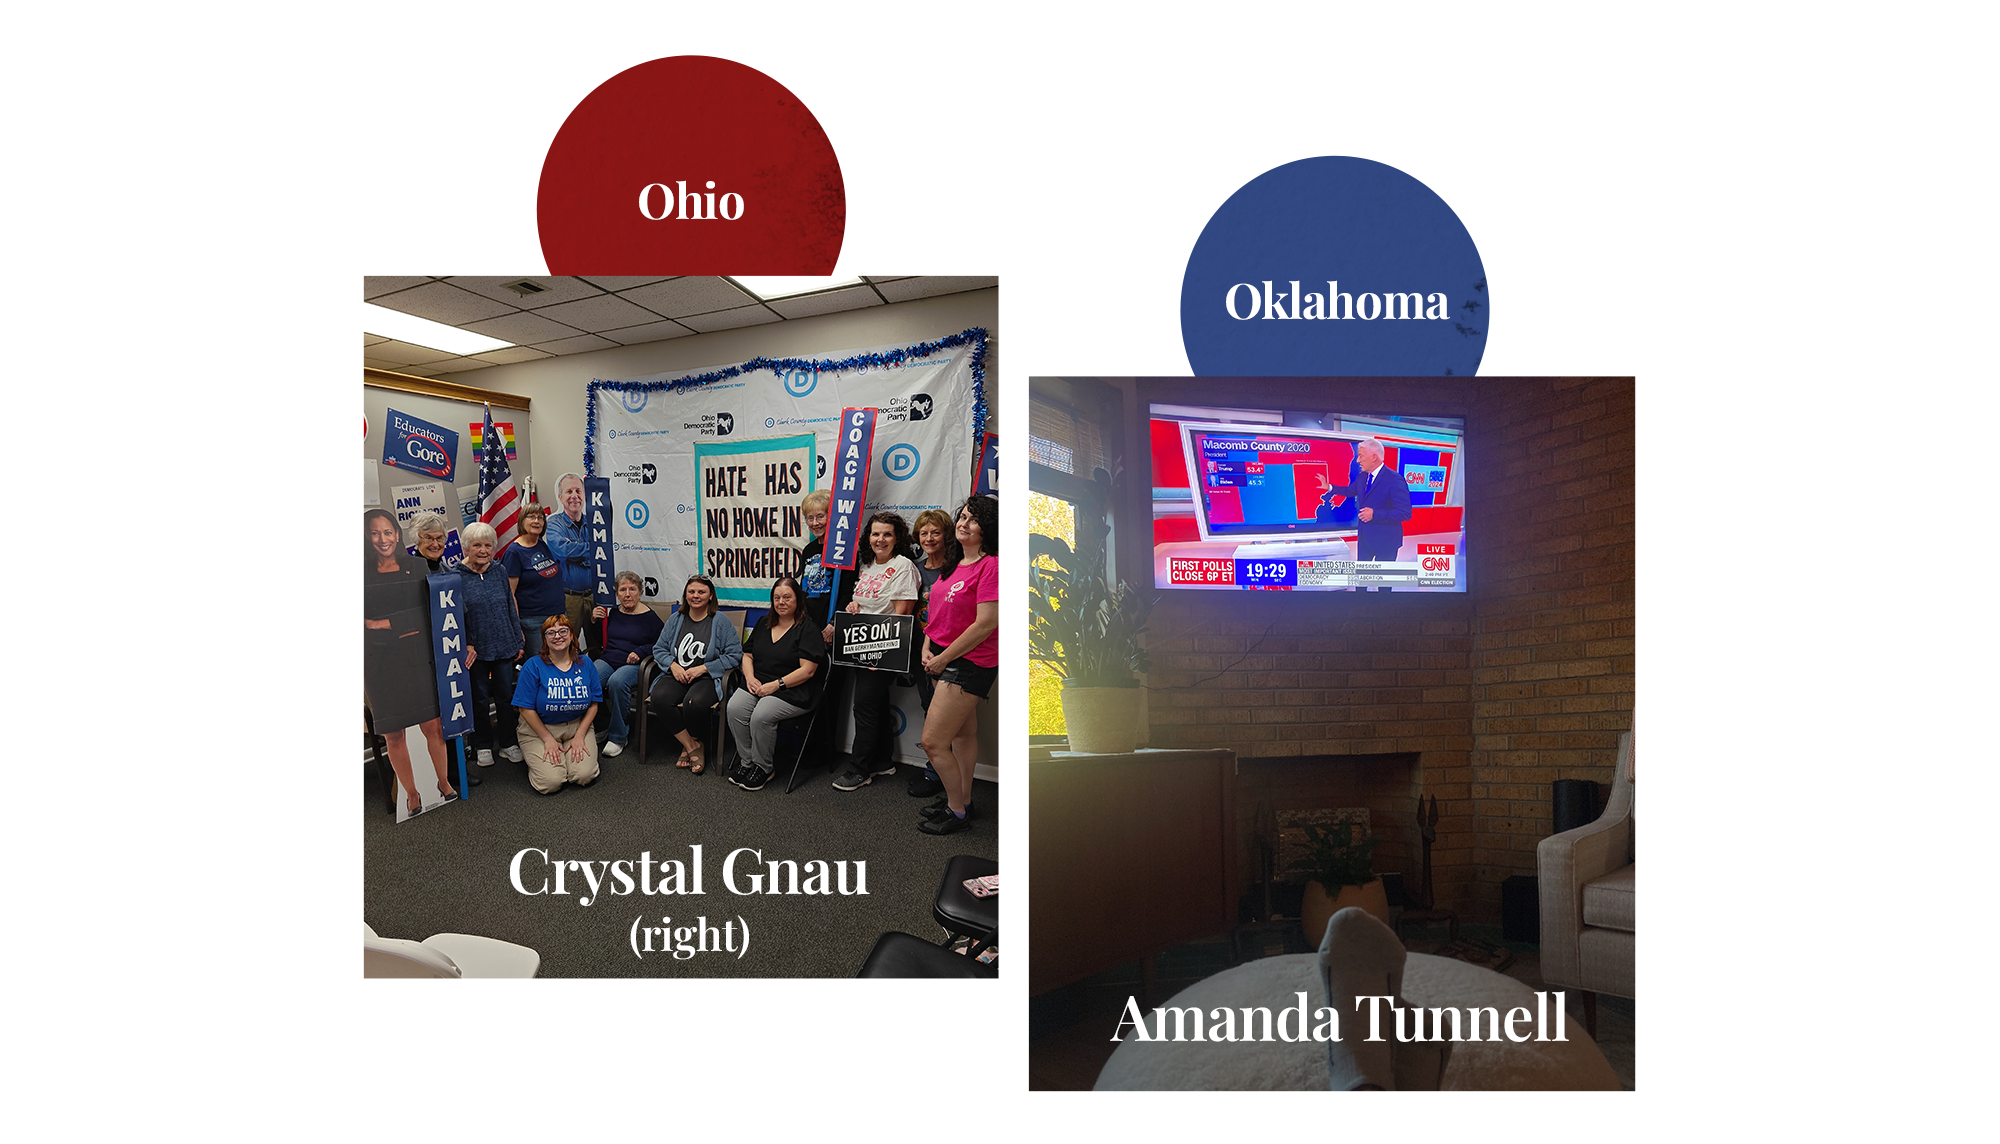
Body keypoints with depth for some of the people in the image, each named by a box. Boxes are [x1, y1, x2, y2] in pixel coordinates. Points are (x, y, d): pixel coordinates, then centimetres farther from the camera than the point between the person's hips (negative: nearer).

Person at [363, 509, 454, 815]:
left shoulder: (416, 567, 5)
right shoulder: (362, 574, 0)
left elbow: (429, 612, -3)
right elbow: (361, 626, -4)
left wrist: (387, 624, -12)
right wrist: (404, 629, -12)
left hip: (419, 659, 1)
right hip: (380, 664, -1)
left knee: (433, 726, 2)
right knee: (393, 734, 4)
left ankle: (444, 782, 23)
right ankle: (412, 795, 18)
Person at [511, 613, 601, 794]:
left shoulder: (585, 665, 0)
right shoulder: (533, 666, -10)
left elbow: (593, 704, 3)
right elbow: (526, 709, -9)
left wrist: (579, 736, -7)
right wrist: (548, 739, -11)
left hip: (577, 726, 2)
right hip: (539, 729, -2)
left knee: (584, 776, -18)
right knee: (550, 783, -19)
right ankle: (534, 758, 15)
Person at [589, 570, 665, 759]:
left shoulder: (649, 616, 2)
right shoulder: (611, 613, 15)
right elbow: (597, 643, 24)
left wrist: (641, 651, -11)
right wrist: (594, 622, 8)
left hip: (633, 665, -4)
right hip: (606, 660, 4)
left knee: (617, 682, -37)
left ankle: (618, 737, -22)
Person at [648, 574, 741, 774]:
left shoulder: (721, 622, 1)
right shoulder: (675, 619, 15)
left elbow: (734, 655, -5)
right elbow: (659, 648, 16)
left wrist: (703, 668, -12)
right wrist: (673, 665, -5)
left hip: (707, 677, -4)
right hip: (676, 674, 4)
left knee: (694, 703, -35)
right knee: (659, 698, -29)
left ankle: (688, 746, -4)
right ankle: (692, 746, -17)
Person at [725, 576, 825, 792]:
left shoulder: (808, 628, -4)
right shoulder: (764, 623, 17)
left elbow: (807, 670, -12)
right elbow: (748, 655, 20)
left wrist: (776, 685, -17)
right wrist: (750, 677, -1)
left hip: (792, 691, -6)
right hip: (757, 684, 6)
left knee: (761, 716, -30)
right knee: (735, 708, -22)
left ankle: (762, 768, -8)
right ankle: (746, 762, -8)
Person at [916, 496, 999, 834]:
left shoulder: (991, 565, -18)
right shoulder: (956, 564, 11)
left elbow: (987, 623, -21)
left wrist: (943, 659, -14)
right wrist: (927, 648, 5)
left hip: (969, 663, -8)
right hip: (944, 658, 9)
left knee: (933, 742, -7)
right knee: (963, 733, 18)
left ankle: (957, 812, 9)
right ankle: (963, 799, 31)